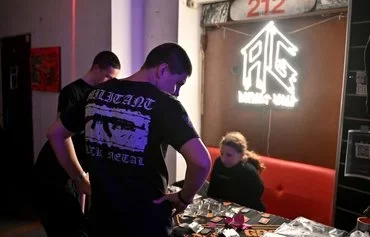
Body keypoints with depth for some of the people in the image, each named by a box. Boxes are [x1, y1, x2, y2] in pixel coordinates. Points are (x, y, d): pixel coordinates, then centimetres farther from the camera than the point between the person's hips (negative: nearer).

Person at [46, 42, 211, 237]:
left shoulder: (97, 93, 1)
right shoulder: (163, 103, -17)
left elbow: (55, 133, 12)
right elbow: (201, 161, -29)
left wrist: (80, 179, 14)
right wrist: (184, 198, -11)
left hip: (101, 219, 5)